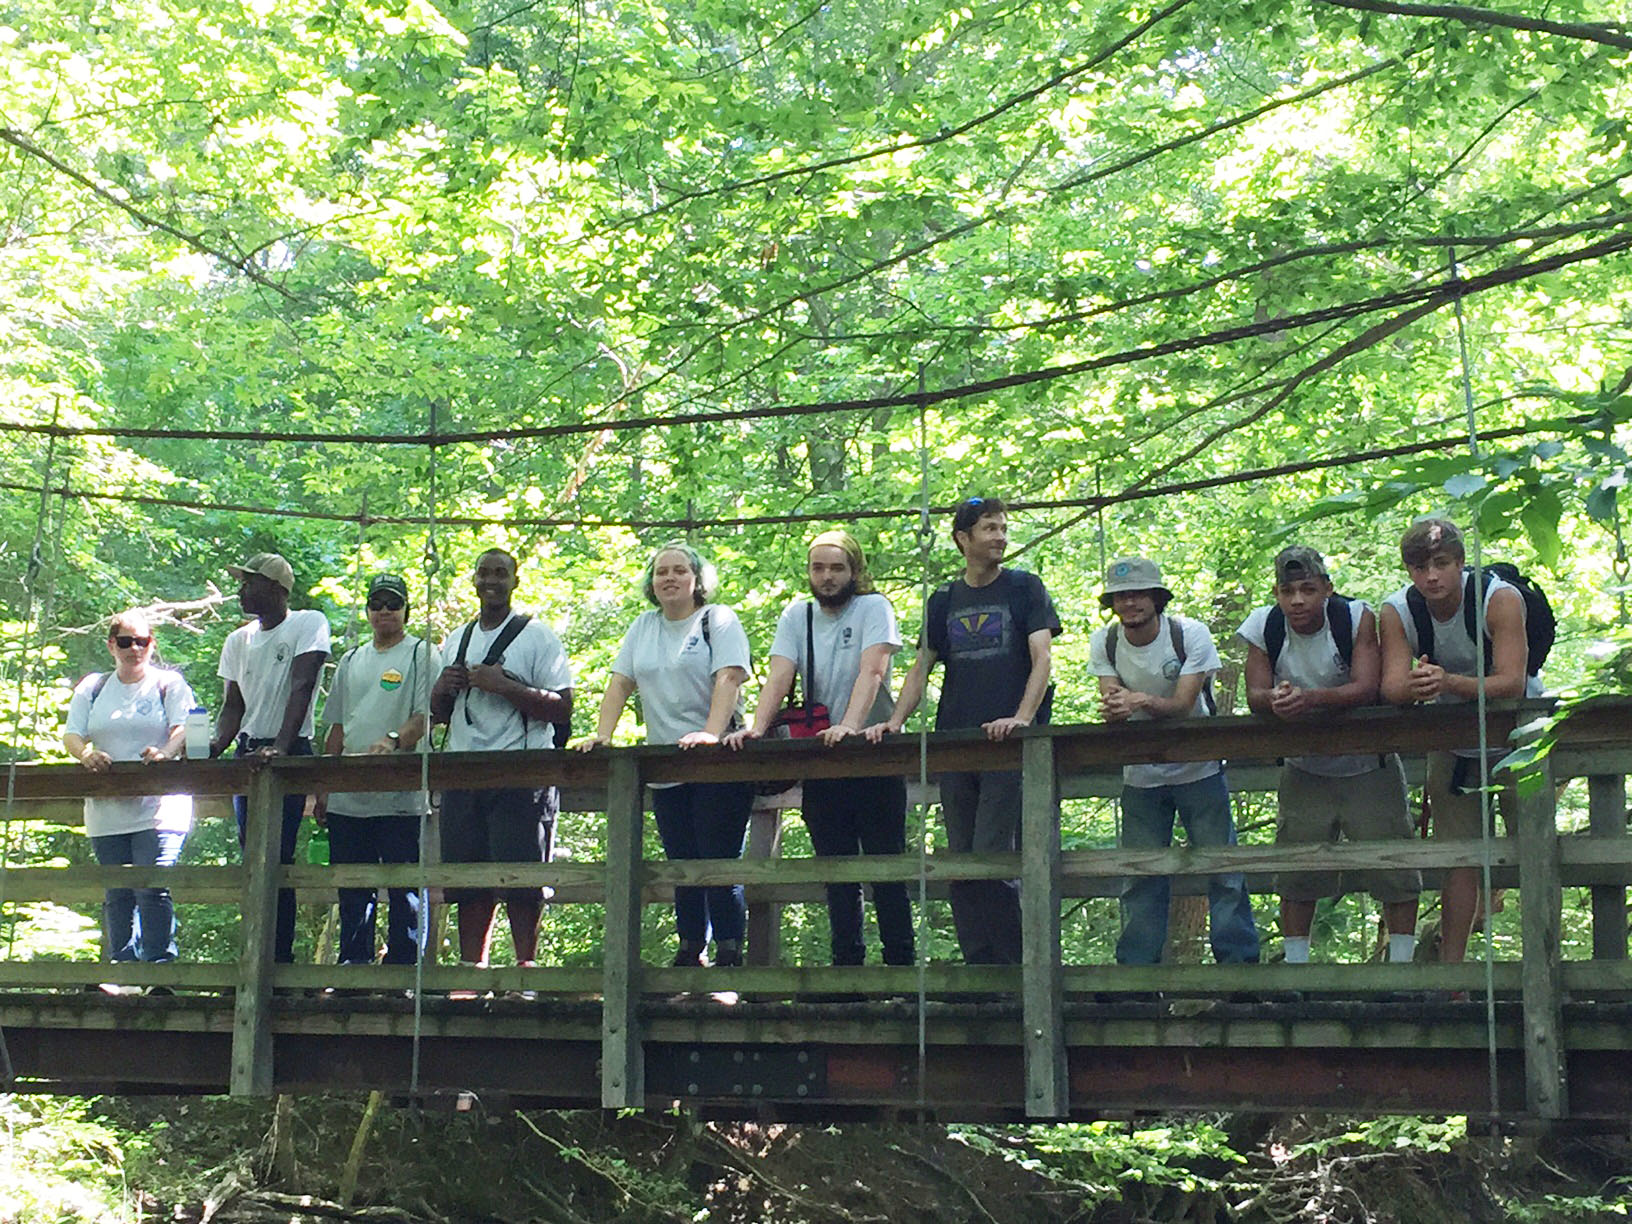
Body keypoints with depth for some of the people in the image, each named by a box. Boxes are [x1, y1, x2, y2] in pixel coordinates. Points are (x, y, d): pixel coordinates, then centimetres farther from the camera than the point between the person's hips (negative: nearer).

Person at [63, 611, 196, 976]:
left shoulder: (169, 684, 7)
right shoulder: (92, 688, 17)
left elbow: (184, 729, -6)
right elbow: (72, 735, 8)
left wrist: (165, 753, -27)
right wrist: (86, 754, -15)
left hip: (158, 806, -4)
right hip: (106, 810, 4)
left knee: (152, 889, -15)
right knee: (116, 894, 6)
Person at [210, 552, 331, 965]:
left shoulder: (309, 624, -4)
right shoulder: (238, 640, 14)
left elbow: (301, 688, -15)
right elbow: (233, 706, 14)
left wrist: (280, 746, -27)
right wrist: (212, 748, -5)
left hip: (289, 755, -6)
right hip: (246, 753, 6)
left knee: (277, 857, -12)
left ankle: (280, 958, -9)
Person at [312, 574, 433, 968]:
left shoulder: (421, 654, 3)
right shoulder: (351, 661, 20)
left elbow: (426, 715, -8)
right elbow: (337, 727, 21)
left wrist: (393, 740, -27)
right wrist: (323, 788, 15)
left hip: (401, 797, -6)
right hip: (348, 798, 6)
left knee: (404, 889, -4)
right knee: (353, 891, 9)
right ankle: (353, 966, 15)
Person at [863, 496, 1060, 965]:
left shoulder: (1025, 588, 6)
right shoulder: (944, 601, 16)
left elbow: (1042, 658, -4)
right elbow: (921, 668, 15)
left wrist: (1021, 718, -19)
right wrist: (895, 722, -1)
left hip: (1008, 746, -4)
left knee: (992, 857, -13)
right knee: (961, 862, 3)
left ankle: (1015, 966, -3)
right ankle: (980, 967, 9)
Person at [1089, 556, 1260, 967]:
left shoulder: (1191, 634, -14)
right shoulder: (1104, 642, -5)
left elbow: (1183, 705, -23)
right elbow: (1112, 705, -13)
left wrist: (1143, 701, -43)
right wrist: (1113, 707, -38)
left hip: (1198, 768, -2)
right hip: (1140, 775, 2)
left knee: (1223, 870, -3)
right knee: (1140, 878, 4)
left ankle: (1239, 962, 6)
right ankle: (1137, 973, 12)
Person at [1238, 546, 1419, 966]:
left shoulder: (1358, 618, -16)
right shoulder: (1264, 626, -8)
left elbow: (1367, 688, -26)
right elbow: (1255, 695, -12)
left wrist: (1313, 699, -44)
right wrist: (1277, 700, -37)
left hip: (1368, 764, -2)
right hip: (1303, 769, 2)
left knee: (1393, 863, -1)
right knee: (1295, 870, 4)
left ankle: (1401, 961, 11)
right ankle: (1295, 967, 15)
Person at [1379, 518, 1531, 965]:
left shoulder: (1501, 599, -25)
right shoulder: (1397, 611, -16)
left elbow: (1512, 683, -33)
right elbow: (1390, 688, -24)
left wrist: (1449, 682, -49)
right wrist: (1414, 686, -48)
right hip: (1451, 741, 2)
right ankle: (1450, 968, 6)